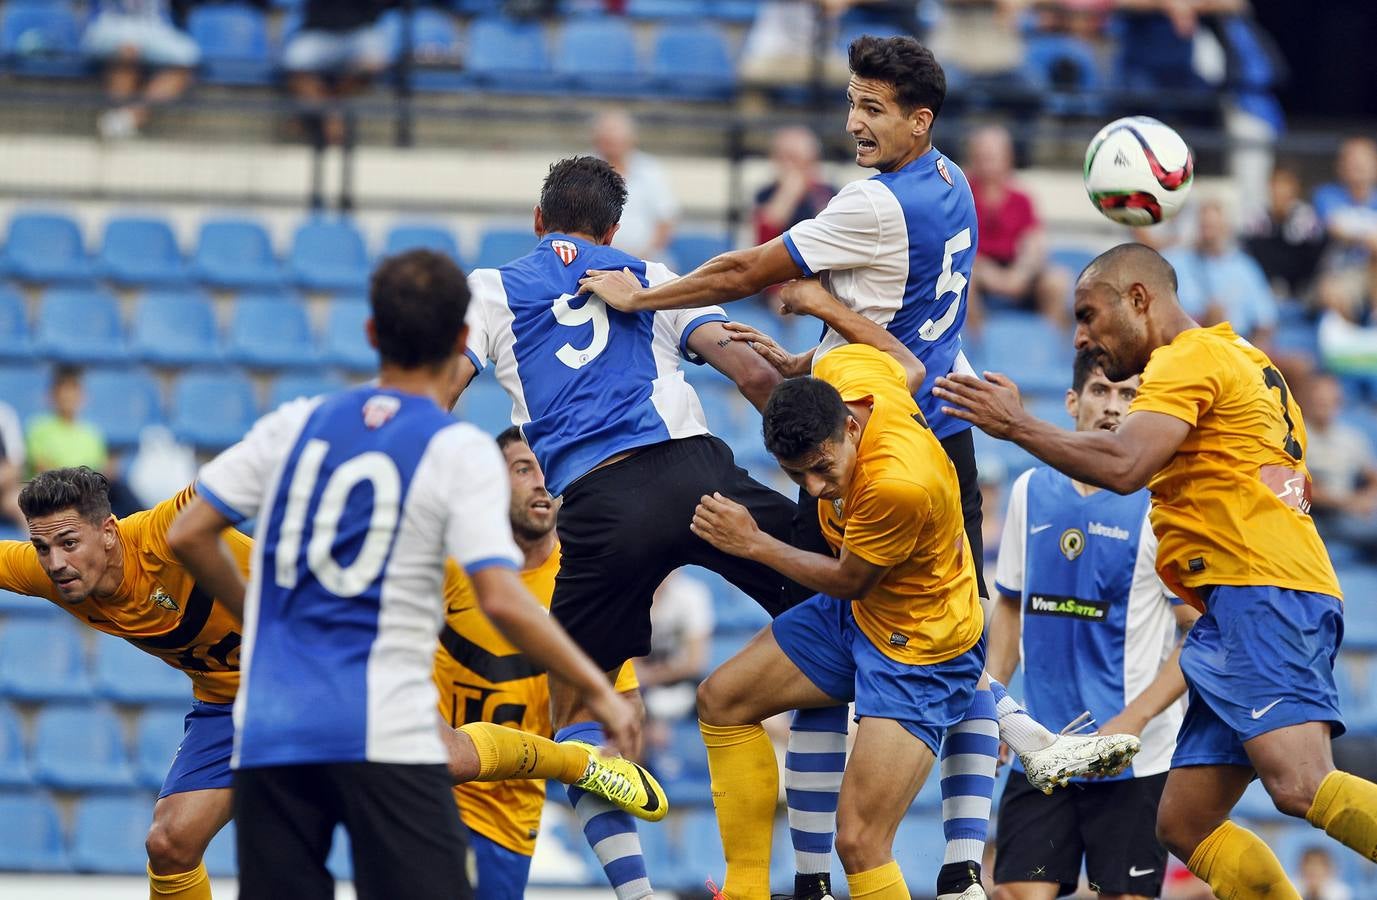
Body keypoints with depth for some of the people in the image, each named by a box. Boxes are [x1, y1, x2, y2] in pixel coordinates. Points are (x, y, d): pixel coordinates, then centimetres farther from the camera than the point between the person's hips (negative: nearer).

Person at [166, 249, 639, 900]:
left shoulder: (297, 424, 11)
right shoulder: (460, 452, -2)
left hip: (269, 731, 4)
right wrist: (598, 692, -3)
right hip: (386, 735, -4)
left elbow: (187, 536, 11)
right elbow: (502, 601, -13)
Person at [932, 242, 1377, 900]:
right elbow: (1299, 487, 36)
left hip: (1262, 596, -11)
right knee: (1185, 825, 5)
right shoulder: (1244, 360, 28)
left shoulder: (1190, 358, -4)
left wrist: (1016, 425, -7)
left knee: (1301, 785, -28)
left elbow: (1123, 467, -19)